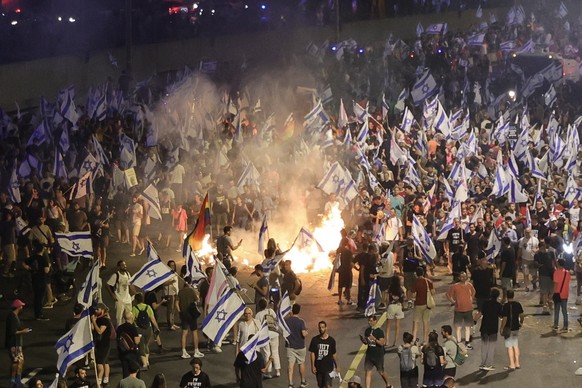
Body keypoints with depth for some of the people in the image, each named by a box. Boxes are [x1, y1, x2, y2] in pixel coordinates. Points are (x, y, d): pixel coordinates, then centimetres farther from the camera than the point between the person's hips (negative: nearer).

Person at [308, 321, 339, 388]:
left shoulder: (331, 340, -2)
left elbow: (334, 354, 6)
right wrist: (313, 366, -5)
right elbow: (312, 353, 0)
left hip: (328, 367, -2)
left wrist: (337, 366, 8)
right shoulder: (315, 340, -2)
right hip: (318, 367, 2)